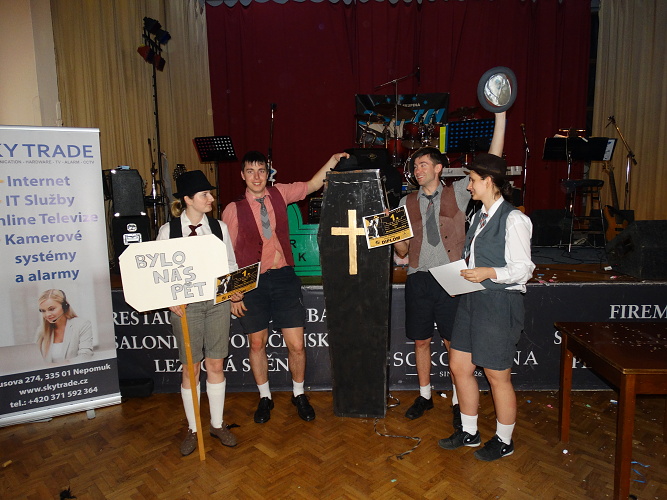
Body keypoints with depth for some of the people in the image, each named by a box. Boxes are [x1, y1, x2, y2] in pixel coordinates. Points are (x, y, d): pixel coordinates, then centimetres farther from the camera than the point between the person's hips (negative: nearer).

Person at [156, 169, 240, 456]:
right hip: (185, 306, -2)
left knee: (216, 365, 10)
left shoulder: (219, 227, 4)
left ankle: (218, 424, 28)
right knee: (190, 368, 8)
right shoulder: (168, 231, -2)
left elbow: (231, 265, 8)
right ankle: (193, 429, 26)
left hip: (217, 302, 2)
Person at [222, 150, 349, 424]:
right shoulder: (234, 209, -4)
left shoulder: (279, 193, 5)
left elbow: (313, 185, 11)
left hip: (284, 277, 2)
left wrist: (333, 161, -3)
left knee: (296, 344, 3)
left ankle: (298, 394, 29)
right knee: (257, 343, 12)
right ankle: (264, 398, 35)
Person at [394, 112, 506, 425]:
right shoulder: (408, 203, 9)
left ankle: (458, 402, 22)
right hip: (418, 279, 3)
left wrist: (500, 116, -8)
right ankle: (424, 396, 31)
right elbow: (402, 250, 7)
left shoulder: (457, 193, 4)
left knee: (454, 343, 4)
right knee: (421, 341, 12)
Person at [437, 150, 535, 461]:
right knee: (460, 366, 13)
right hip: (472, 299, 9)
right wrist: (459, 272, 4)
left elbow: (523, 269, -14)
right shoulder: (480, 215, 12)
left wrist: (488, 272, -26)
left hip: (500, 302, -8)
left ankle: (504, 441, 30)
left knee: (497, 376, 7)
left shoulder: (513, 219, -13)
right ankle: (469, 432, 33)